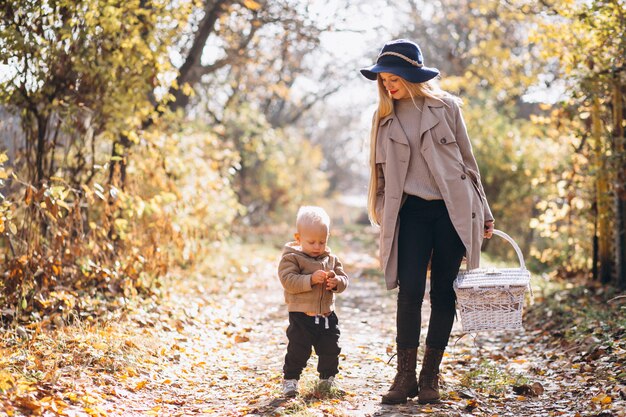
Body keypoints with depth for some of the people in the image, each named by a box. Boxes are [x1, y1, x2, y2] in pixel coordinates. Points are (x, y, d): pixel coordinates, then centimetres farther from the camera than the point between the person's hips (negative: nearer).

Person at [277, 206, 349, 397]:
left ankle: (327, 378, 30)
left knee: (330, 349, 12)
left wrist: (336, 281, -15)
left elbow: (343, 279, 9)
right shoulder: (291, 257, -8)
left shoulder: (331, 259, 9)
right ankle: (290, 379, 12)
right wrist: (311, 279, -28)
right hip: (301, 316, -5)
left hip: (327, 315, 5)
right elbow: (288, 281, -19)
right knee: (298, 351, -3)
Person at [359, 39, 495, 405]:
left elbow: (467, 159, 8)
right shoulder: (386, 119, 10)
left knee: (443, 293, 2)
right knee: (410, 291, -11)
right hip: (412, 211, 1)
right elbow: (381, 170, 16)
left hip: (452, 210, -1)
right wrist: (384, 217, 8)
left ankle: (430, 376, 11)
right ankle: (406, 376, -1)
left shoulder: (445, 107, 4)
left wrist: (483, 213, 8)